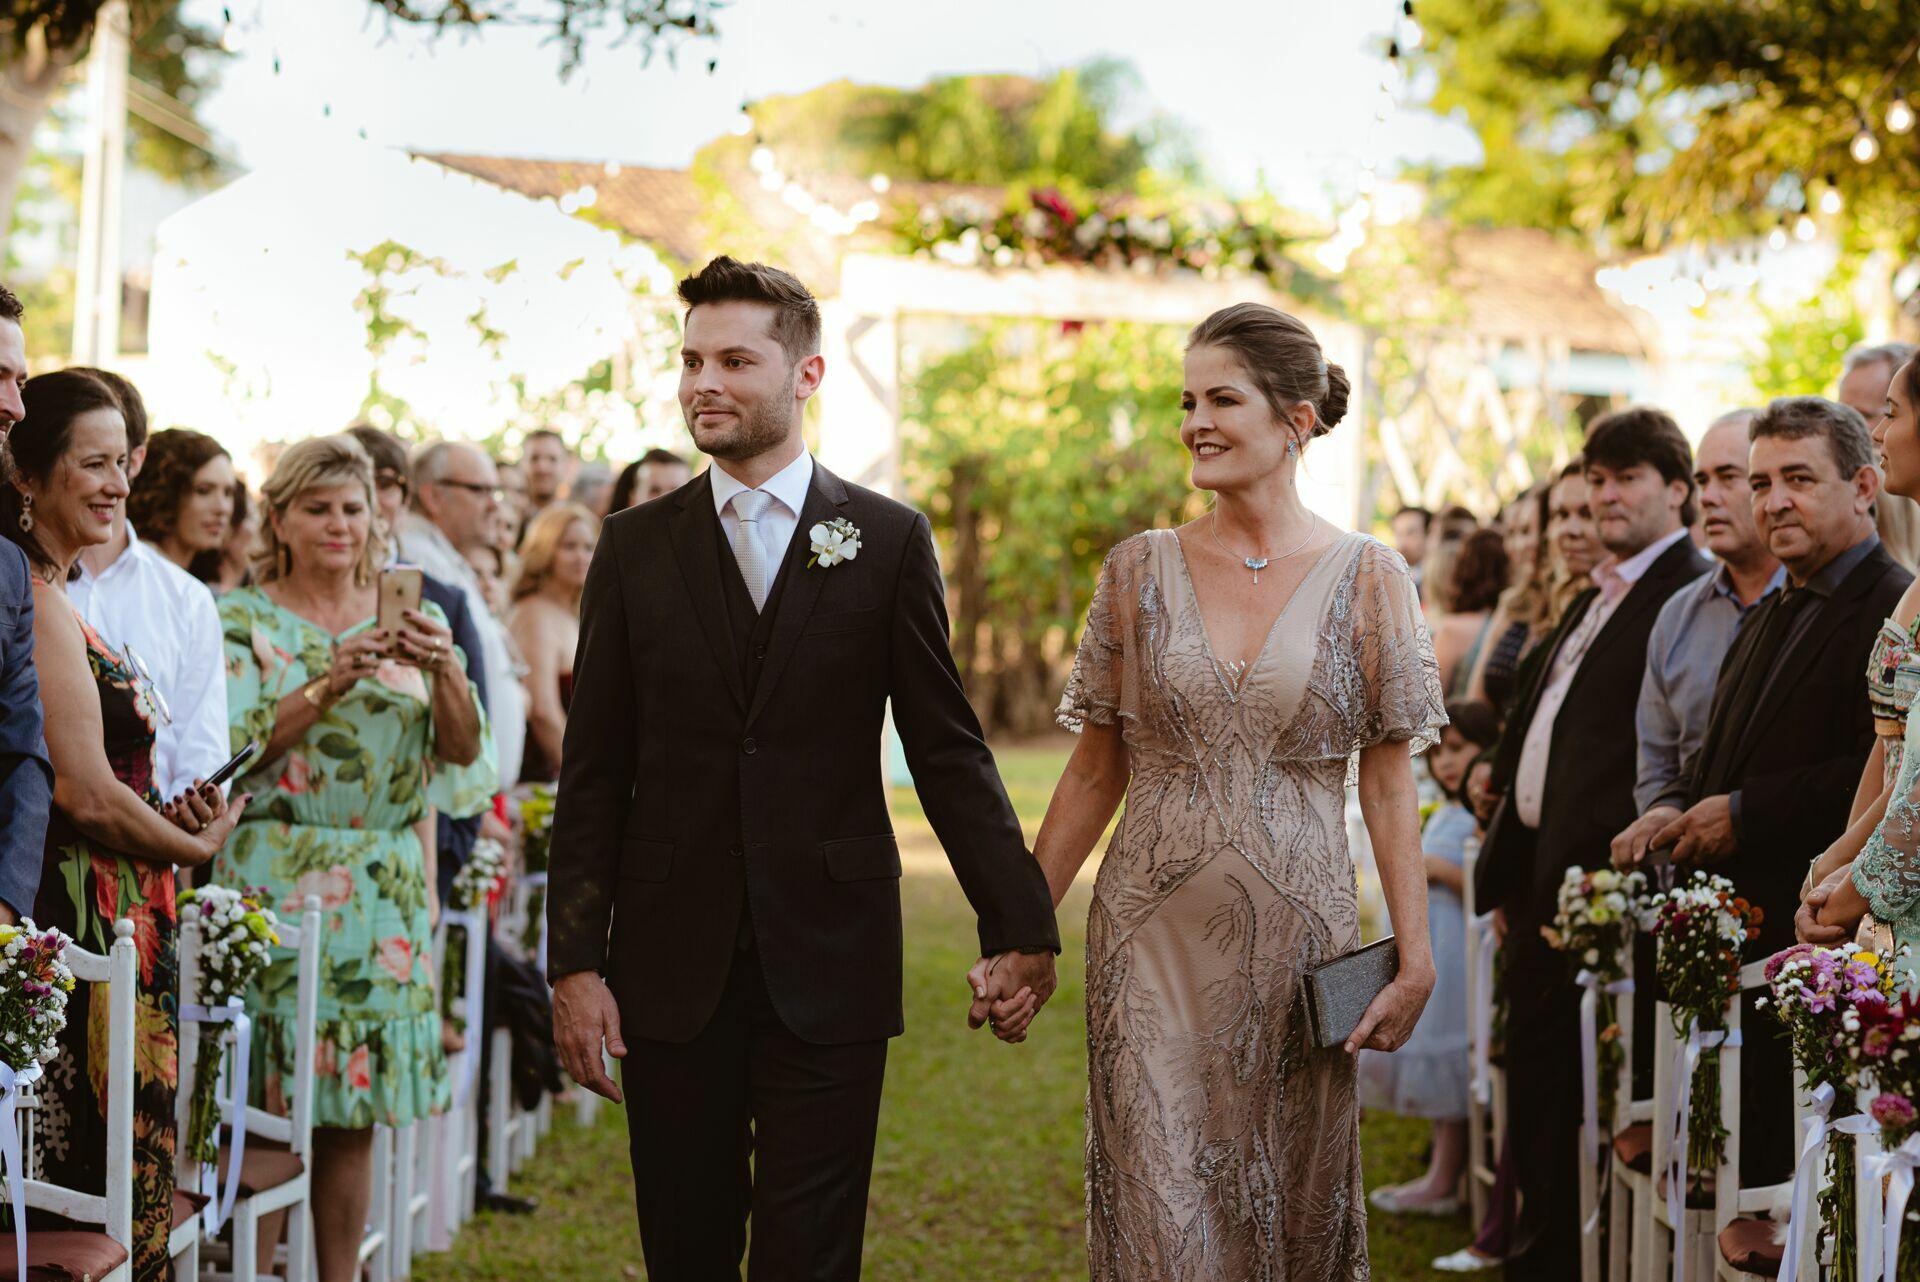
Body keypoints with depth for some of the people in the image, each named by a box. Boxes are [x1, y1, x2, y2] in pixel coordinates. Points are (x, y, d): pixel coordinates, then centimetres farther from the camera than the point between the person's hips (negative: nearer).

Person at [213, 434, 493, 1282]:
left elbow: (462, 760, 2)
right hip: (276, 886, -3)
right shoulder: (243, 620, 2)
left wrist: (444, 671, -15)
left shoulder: (404, 621, 11)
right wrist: (328, 685, -20)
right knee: (271, 1108, -6)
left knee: (353, 1111, 3)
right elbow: (231, 752, -9)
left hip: (386, 894, 3)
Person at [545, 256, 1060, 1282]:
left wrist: (1019, 926, -3)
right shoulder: (636, 548, 6)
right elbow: (594, 775, 6)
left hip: (830, 966, -1)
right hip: (672, 966, 2)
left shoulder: (888, 542, 2)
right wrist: (575, 962, 0)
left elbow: (947, 749, 3)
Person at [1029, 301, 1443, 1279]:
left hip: (1295, 943, -1)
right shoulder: (1139, 570, 3)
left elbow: (1389, 784, 0)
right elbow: (1094, 774, 7)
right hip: (1153, 942, 1)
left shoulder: (1367, 578, -1)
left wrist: (1415, 962, -5)